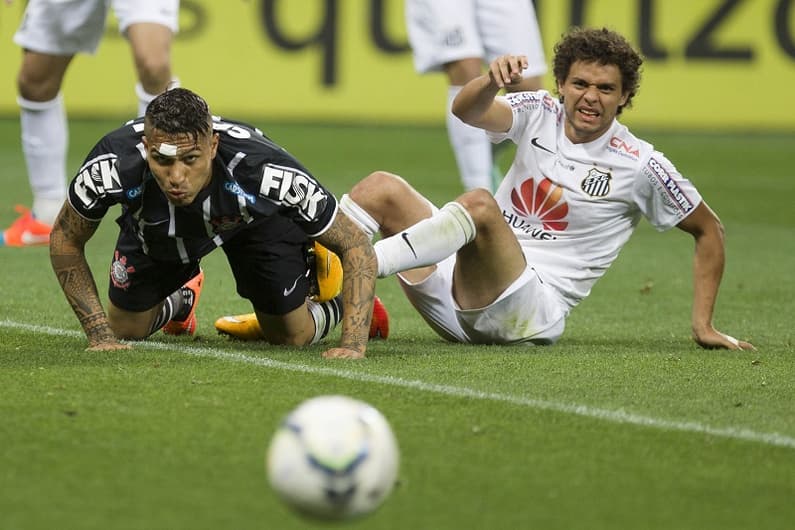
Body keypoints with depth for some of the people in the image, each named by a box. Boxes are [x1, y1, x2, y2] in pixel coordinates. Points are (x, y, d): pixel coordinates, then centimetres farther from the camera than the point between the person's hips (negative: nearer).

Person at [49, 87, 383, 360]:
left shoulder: (264, 169, -45)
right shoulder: (114, 164, -42)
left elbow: (356, 247, -32)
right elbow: (65, 241, -20)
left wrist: (352, 345, -42)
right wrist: (99, 336, -25)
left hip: (257, 218, -1)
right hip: (152, 229, 1)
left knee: (292, 336, -4)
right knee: (125, 330, 5)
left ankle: (334, 306, 31)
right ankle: (182, 299, 39)